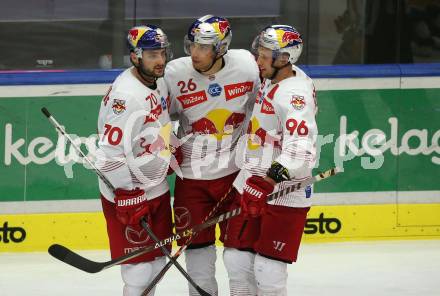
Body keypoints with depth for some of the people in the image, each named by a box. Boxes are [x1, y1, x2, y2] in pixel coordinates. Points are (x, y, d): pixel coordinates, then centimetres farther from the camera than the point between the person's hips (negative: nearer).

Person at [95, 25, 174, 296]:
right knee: (140, 261, -5)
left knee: (157, 257, 17)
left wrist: (166, 160, 24)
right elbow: (111, 152, -27)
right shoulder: (126, 95, -26)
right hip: (128, 192, -10)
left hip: (155, 186, 10)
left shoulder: (158, 81, 4)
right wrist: (129, 197, -24)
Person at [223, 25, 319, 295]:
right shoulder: (272, 79, 7)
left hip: (285, 194, -9)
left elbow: (299, 146, -35)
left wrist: (268, 182, -44)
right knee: (237, 259, 10)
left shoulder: (295, 93, -22)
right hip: (253, 183, 9)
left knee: (267, 270, -9)